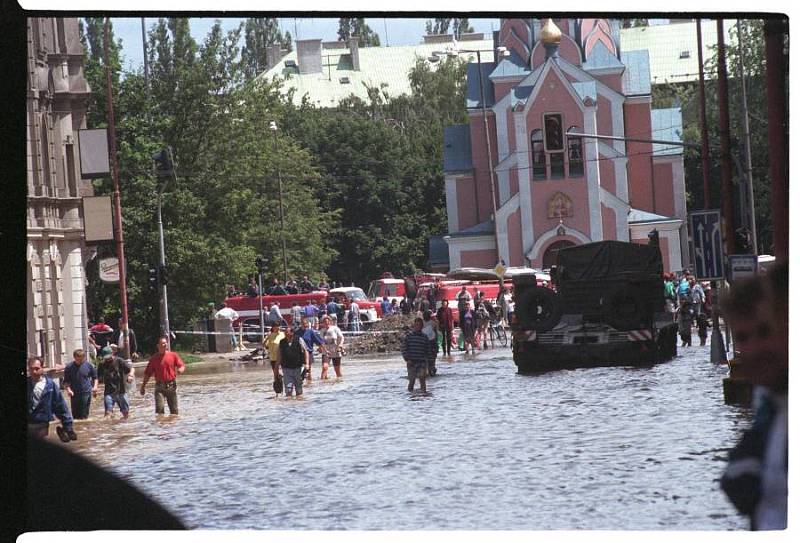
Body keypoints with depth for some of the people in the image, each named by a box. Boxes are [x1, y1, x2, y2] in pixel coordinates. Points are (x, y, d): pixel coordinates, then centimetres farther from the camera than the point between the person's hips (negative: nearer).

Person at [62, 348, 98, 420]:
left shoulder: (88, 365, 1)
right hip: (74, 394, 0)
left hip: (86, 393, 0)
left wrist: (95, 386, -1)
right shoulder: (69, 367, -1)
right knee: (75, 414, 4)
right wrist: (68, 389, -13)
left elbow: (94, 377, 14)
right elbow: (66, 381, 4)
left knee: (84, 414, -1)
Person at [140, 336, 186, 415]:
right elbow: (148, 374, 7)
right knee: (159, 408, -15)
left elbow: (182, 366, 3)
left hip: (171, 386, 1)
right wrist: (142, 387, 4)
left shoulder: (173, 355, 5)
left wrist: (180, 370, -22)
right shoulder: (154, 358, 4)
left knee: (174, 410, 6)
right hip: (160, 387, -1)